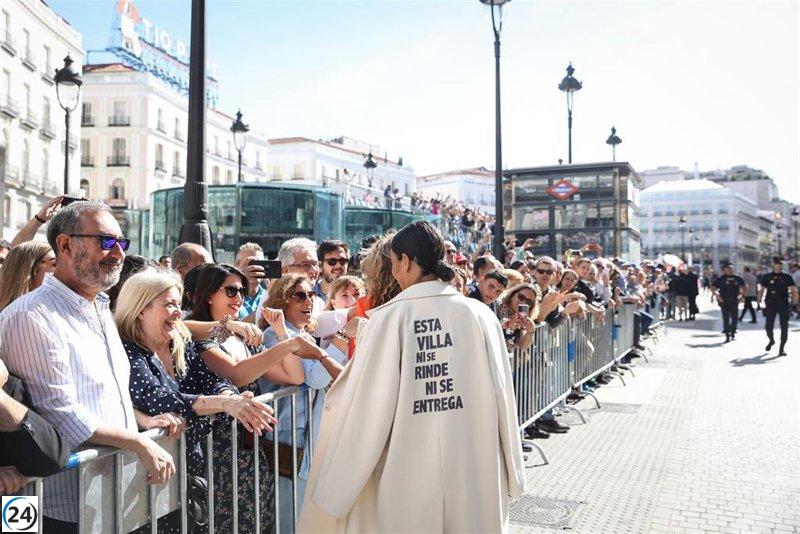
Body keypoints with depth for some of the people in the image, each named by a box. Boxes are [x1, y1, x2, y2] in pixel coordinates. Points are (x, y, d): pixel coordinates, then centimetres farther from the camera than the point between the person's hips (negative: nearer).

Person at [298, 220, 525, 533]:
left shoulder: (389, 318, -10)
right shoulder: (481, 315, -3)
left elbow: (365, 408, -10)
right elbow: (501, 398, 1)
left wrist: (334, 493, 0)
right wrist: (510, 474, 15)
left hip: (407, 477, -2)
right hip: (476, 474, 2)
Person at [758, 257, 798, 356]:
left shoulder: (787, 277, 5)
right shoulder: (767, 277, 6)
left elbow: (794, 290, 1)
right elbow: (762, 290, 7)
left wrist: (794, 301, -13)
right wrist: (759, 300, -6)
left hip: (784, 304, 0)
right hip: (771, 304, 0)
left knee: (784, 327, -2)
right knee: (768, 326, 1)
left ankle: (782, 348, 5)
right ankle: (771, 340, 32)